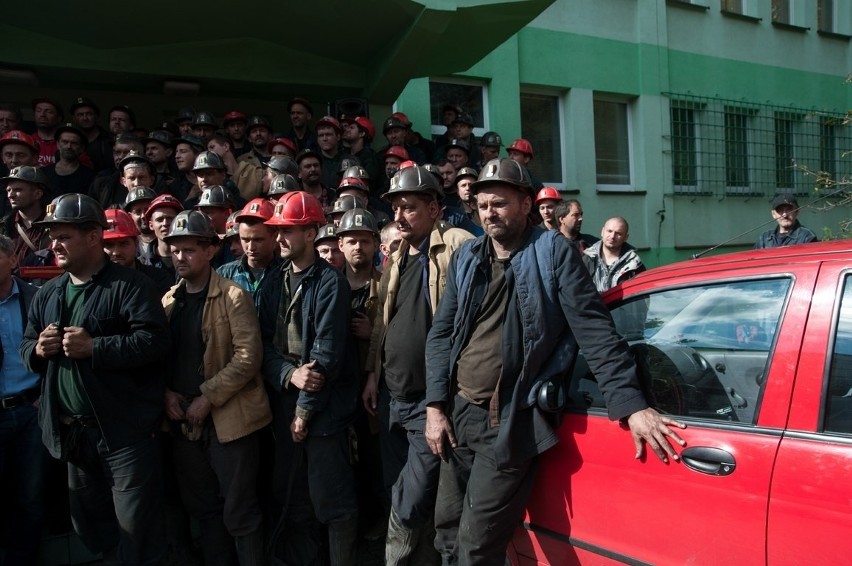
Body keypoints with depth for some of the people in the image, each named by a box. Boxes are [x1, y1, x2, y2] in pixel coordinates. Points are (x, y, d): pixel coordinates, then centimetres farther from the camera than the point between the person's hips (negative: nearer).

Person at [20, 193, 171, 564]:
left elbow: (154, 340, -21)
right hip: (71, 430, 8)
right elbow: (25, 348, 19)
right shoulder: (47, 295, 13)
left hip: (123, 429, -7)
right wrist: (38, 349, -4)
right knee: (88, 524, 21)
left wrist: (92, 347, -23)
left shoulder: (129, 284, -11)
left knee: (136, 530, 2)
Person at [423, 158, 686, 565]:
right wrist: (435, 406, 2)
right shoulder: (465, 258, 9)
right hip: (458, 413, 6)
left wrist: (631, 405, -18)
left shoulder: (553, 252, -6)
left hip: (511, 422, -6)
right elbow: (441, 335, 9)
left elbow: (594, 330, -11)